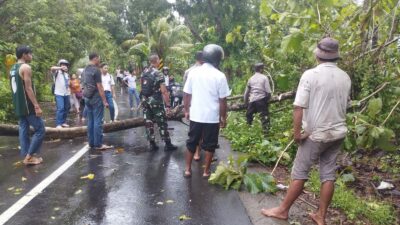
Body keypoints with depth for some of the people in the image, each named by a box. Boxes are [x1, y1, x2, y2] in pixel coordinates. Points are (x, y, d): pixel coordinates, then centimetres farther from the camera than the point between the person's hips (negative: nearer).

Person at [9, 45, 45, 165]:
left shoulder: (13, 69, 14)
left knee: (23, 130, 10)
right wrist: (37, 106, -21)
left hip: (18, 105, 9)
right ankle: (29, 156, -2)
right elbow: (28, 89, -20)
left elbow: (15, 88, 18)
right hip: (27, 106, -9)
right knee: (40, 129, -3)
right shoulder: (26, 67, -14)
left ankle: (26, 156, 14)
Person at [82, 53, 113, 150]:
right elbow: (99, 87, -16)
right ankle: (98, 144, -4)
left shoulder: (85, 70, 13)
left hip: (87, 98, 9)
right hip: (96, 98, -9)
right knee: (98, 121, -5)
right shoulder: (96, 70, -13)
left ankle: (91, 143, 15)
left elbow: (85, 85, 17)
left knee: (90, 121, 10)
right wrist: (104, 101, -14)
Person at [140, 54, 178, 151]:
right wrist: (168, 105, -15)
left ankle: (152, 144, 14)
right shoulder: (158, 74, -14)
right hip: (156, 101, -6)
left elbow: (141, 88, 12)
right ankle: (168, 144, 8)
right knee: (162, 123, 2)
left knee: (149, 122, 9)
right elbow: (164, 91, -18)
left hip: (145, 101, 6)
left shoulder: (144, 73, 7)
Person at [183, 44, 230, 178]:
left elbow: (187, 94, 3)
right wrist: (223, 117, 2)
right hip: (212, 117, -3)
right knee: (209, 145, 10)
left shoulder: (193, 72, -1)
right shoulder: (220, 76, -10)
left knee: (191, 142, 15)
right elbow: (222, 100, -8)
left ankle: (187, 169, 22)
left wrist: (186, 111, 15)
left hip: (195, 115, 3)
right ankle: (206, 171, 20)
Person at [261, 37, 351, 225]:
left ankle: (283, 210, 17)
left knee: (300, 173, 4)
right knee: (328, 174, 10)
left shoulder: (310, 75, -14)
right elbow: (345, 105, 15)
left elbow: (299, 107, -19)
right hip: (338, 132, 5)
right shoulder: (345, 77, 3)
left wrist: (297, 132, -11)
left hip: (316, 133, -5)